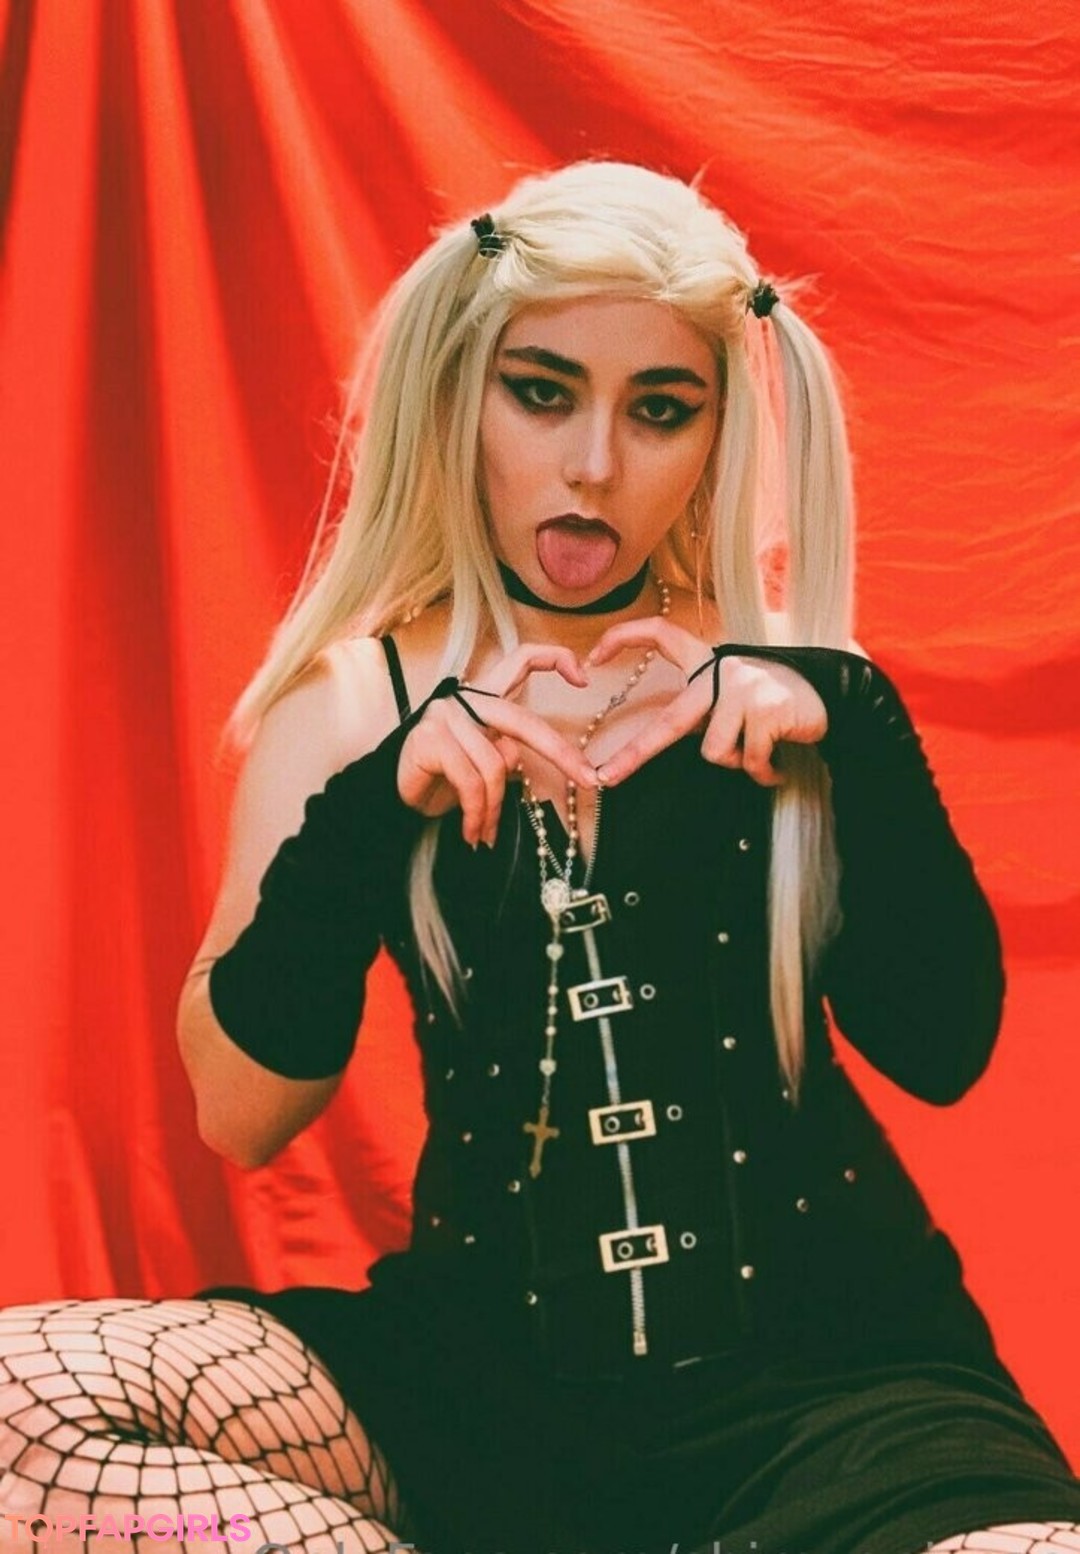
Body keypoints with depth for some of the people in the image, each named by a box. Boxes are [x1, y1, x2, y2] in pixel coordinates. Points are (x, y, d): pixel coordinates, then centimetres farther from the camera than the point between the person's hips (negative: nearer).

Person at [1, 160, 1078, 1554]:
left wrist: (855, 735, -13)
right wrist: (368, 811, -16)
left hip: (824, 1357, 0)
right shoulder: (357, 698, 4)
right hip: (492, 1362, 1)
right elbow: (240, 1114, -2)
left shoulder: (780, 679, 5)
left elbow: (943, 1051, -1)